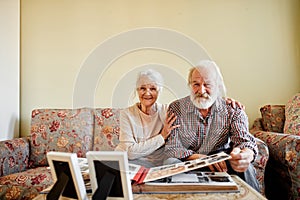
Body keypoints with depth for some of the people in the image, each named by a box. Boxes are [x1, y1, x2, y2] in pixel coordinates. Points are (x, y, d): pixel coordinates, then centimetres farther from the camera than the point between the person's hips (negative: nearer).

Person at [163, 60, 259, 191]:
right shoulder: (176, 108, -6)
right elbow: (171, 148, -11)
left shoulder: (232, 110, -3)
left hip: (220, 164, 1)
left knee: (243, 166, -29)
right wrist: (203, 158, -29)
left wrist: (246, 155, -43)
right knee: (170, 162, -31)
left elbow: (244, 140, -16)